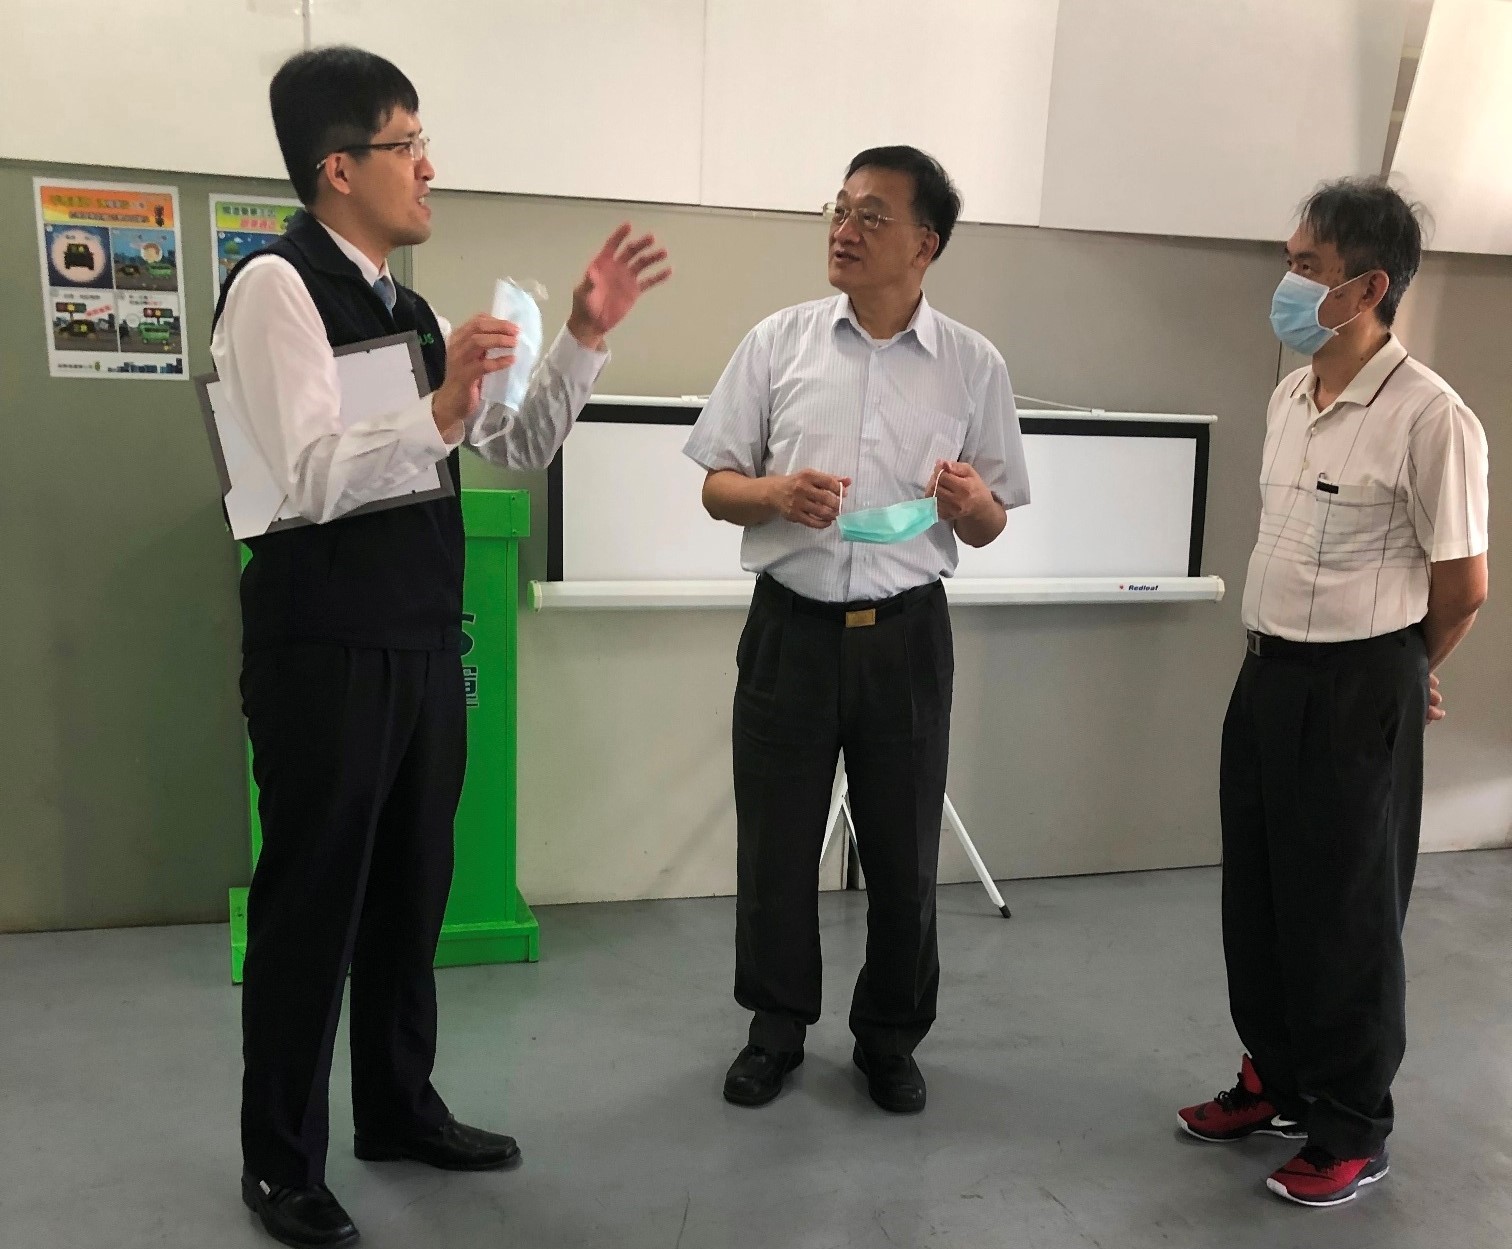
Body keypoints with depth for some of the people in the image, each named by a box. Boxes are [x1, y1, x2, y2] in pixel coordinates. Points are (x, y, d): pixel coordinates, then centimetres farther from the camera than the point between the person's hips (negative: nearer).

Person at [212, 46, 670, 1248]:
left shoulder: (409, 310, 15)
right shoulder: (276, 286, -12)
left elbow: (522, 444, 17)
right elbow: (312, 479, -22)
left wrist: (586, 336, 6)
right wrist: (439, 415, -36)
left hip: (424, 643, 8)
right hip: (326, 651, -8)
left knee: (412, 888, 17)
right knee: (311, 902, 4)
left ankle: (400, 1109, 36)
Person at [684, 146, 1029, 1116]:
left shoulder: (974, 366, 2)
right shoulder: (779, 342, 2)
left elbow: (990, 528, 7)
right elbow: (717, 487, 4)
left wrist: (970, 503, -17)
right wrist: (778, 494, -17)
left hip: (905, 634, 0)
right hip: (791, 626, 0)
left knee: (903, 852, 10)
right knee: (776, 844, 9)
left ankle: (890, 1037, 31)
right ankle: (777, 1025, 31)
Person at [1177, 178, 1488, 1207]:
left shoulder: (1430, 417, -17)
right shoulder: (1288, 398, 7)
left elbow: (1463, 586, -10)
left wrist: (1402, 673, 6)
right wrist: (1286, 662, 16)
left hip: (1357, 692, -7)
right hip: (1268, 673, 8)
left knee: (1345, 912, 6)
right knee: (1258, 897, 16)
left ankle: (1353, 1131, 24)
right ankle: (1279, 1082, 36)